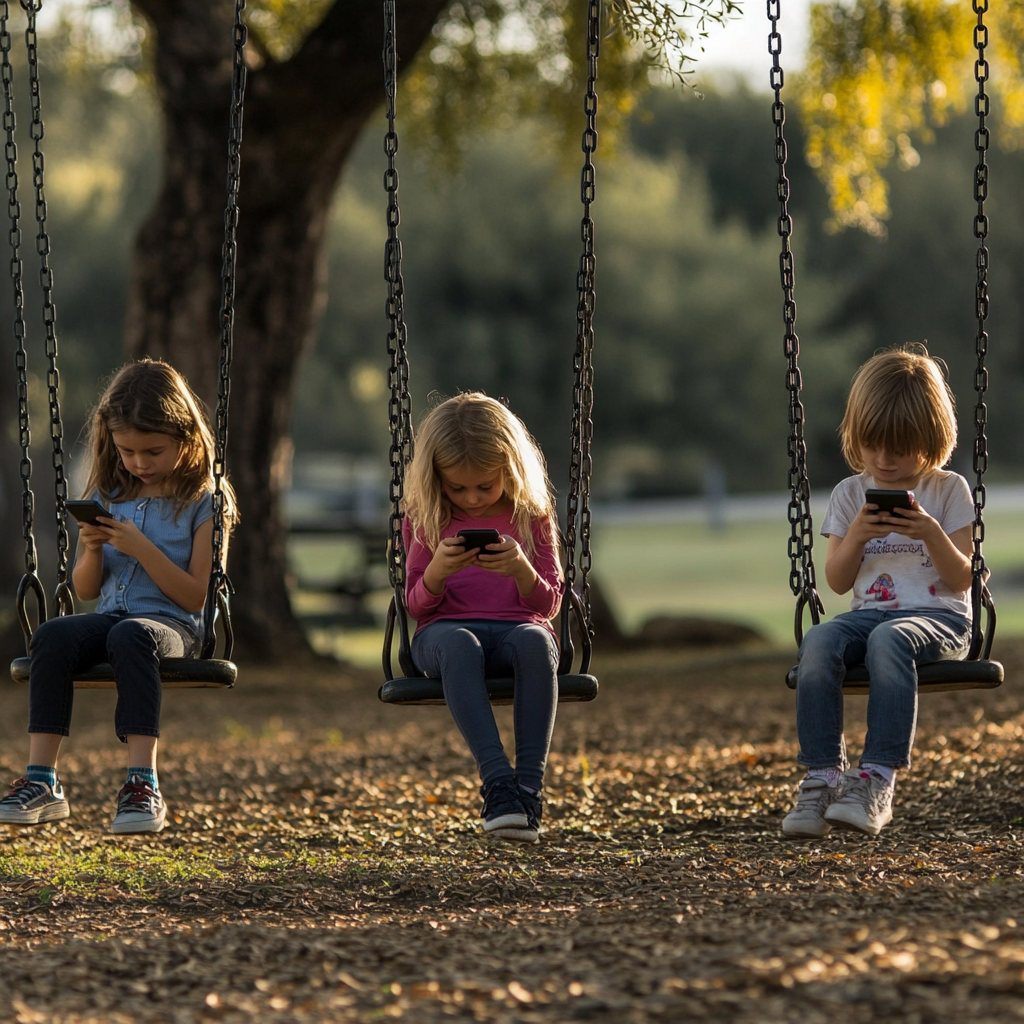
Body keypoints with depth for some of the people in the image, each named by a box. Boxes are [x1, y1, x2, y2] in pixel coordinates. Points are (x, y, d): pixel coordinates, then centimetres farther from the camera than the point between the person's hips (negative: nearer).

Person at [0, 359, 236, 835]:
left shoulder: (203, 504, 2)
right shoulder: (109, 498, 16)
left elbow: (196, 596, -5)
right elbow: (85, 590, 18)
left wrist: (141, 549, -14)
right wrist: (92, 550, -4)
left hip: (171, 625, -4)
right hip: (109, 615, 4)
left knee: (130, 636, -40)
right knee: (53, 636, -30)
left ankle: (143, 785, -46)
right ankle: (41, 783, -34)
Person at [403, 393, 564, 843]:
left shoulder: (531, 517, 12)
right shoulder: (425, 521, 11)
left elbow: (548, 603, 8)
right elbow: (417, 606, 8)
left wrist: (521, 569, -15)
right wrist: (436, 572, -15)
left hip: (518, 626, 1)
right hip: (445, 631, 0)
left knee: (535, 641, -39)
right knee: (457, 644, -40)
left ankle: (530, 786, -45)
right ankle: (497, 781, -51)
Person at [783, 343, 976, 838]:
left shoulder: (949, 490, 5)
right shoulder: (851, 494, 14)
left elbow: (962, 579, 0)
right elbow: (837, 581, 10)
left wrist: (931, 533, -17)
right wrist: (856, 536, -8)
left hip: (937, 614, -3)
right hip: (868, 610, 3)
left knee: (888, 640, -40)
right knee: (818, 641, -32)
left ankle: (877, 779, -45)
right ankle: (822, 775, -35)